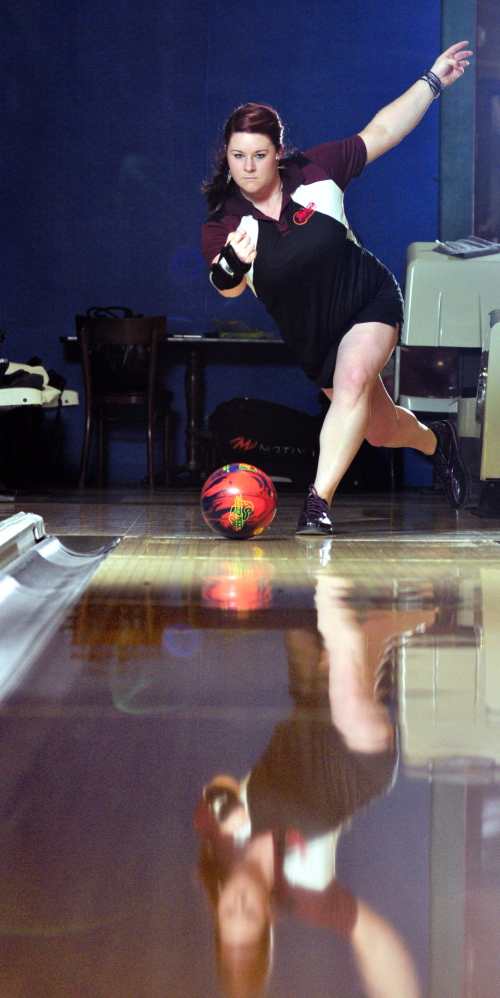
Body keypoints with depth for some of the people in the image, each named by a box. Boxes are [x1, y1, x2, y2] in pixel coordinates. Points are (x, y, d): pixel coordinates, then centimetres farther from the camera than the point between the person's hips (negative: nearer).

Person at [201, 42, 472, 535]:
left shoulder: (315, 172, -12)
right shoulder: (220, 228, -14)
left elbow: (380, 132, -1)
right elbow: (225, 287, -31)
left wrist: (432, 80, -2)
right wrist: (231, 265, -54)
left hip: (371, 299, -2)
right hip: (313, 338, 2)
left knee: (353, 382, -30)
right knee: (379, 430, 10)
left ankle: (319, 501, -27)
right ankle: (435, 442, 46)